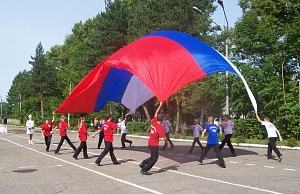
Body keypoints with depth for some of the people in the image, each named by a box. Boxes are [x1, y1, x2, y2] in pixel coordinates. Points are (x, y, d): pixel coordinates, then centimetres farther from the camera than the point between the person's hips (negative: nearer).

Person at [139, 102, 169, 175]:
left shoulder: (153, 122, -2)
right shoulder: (160, 127, -20)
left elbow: (156, 113, 10)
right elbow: (164, 137, -19)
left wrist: (160, 105, 15)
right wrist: (167, 143, -2)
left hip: (150, 142, 8)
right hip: (154, 144, -8)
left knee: (153, 157, 22)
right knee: (154, 159, 4)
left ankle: (143, 164, 17)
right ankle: (144, 170, 2)